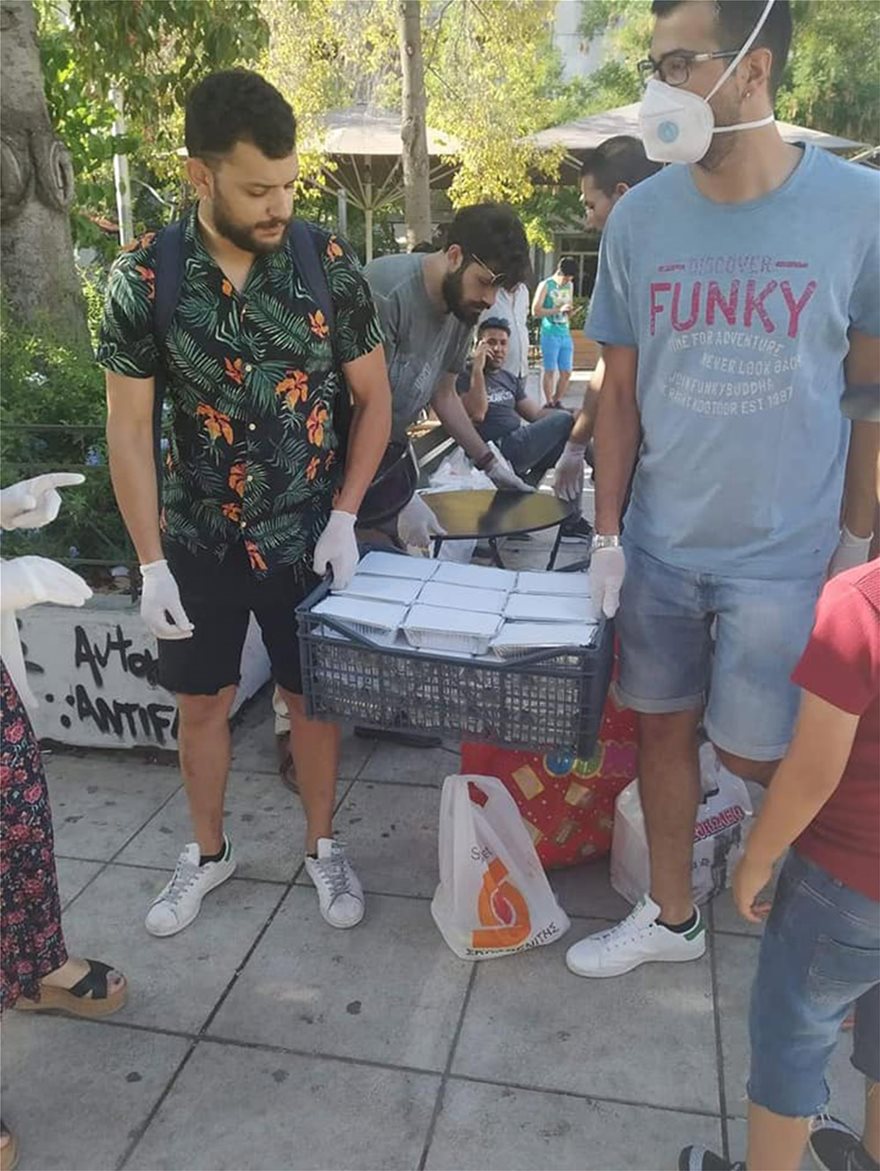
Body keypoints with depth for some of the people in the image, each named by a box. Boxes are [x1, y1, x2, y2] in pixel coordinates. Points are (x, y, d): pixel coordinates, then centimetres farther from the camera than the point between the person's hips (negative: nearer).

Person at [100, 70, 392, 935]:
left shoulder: (330, 264, -9)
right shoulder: (143, 275, -10)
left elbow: (374, 397, -2)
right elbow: (128, 427, -7)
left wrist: (344, 517, -9)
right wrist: (150, 563, -9)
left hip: (306, 537, 0)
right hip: (196, 540, 1)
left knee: (312, 698, 12)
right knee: (200, 703, 14)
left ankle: (322, 847, 35)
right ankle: (207, 852, 38)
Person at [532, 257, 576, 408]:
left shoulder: (570, 286, 16)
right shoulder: (546, 285, -3)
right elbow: (536, 311, -11)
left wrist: (570, 310, 4)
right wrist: (559, 309, -16)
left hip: (565, 334, 6)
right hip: (550, 334, -6)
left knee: (566, 372, 5)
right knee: (550, 371, -3)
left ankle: (557, 402, 18)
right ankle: (549, 404, 4)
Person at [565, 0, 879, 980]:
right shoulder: (639, 219, -2)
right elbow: (621, 391, 3)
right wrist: (607, 534, 2)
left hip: (782, 551, -3)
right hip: (659, 545, 3)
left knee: (754, 754, 6)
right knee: (662, 725, 14)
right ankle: (670, 915, 37)